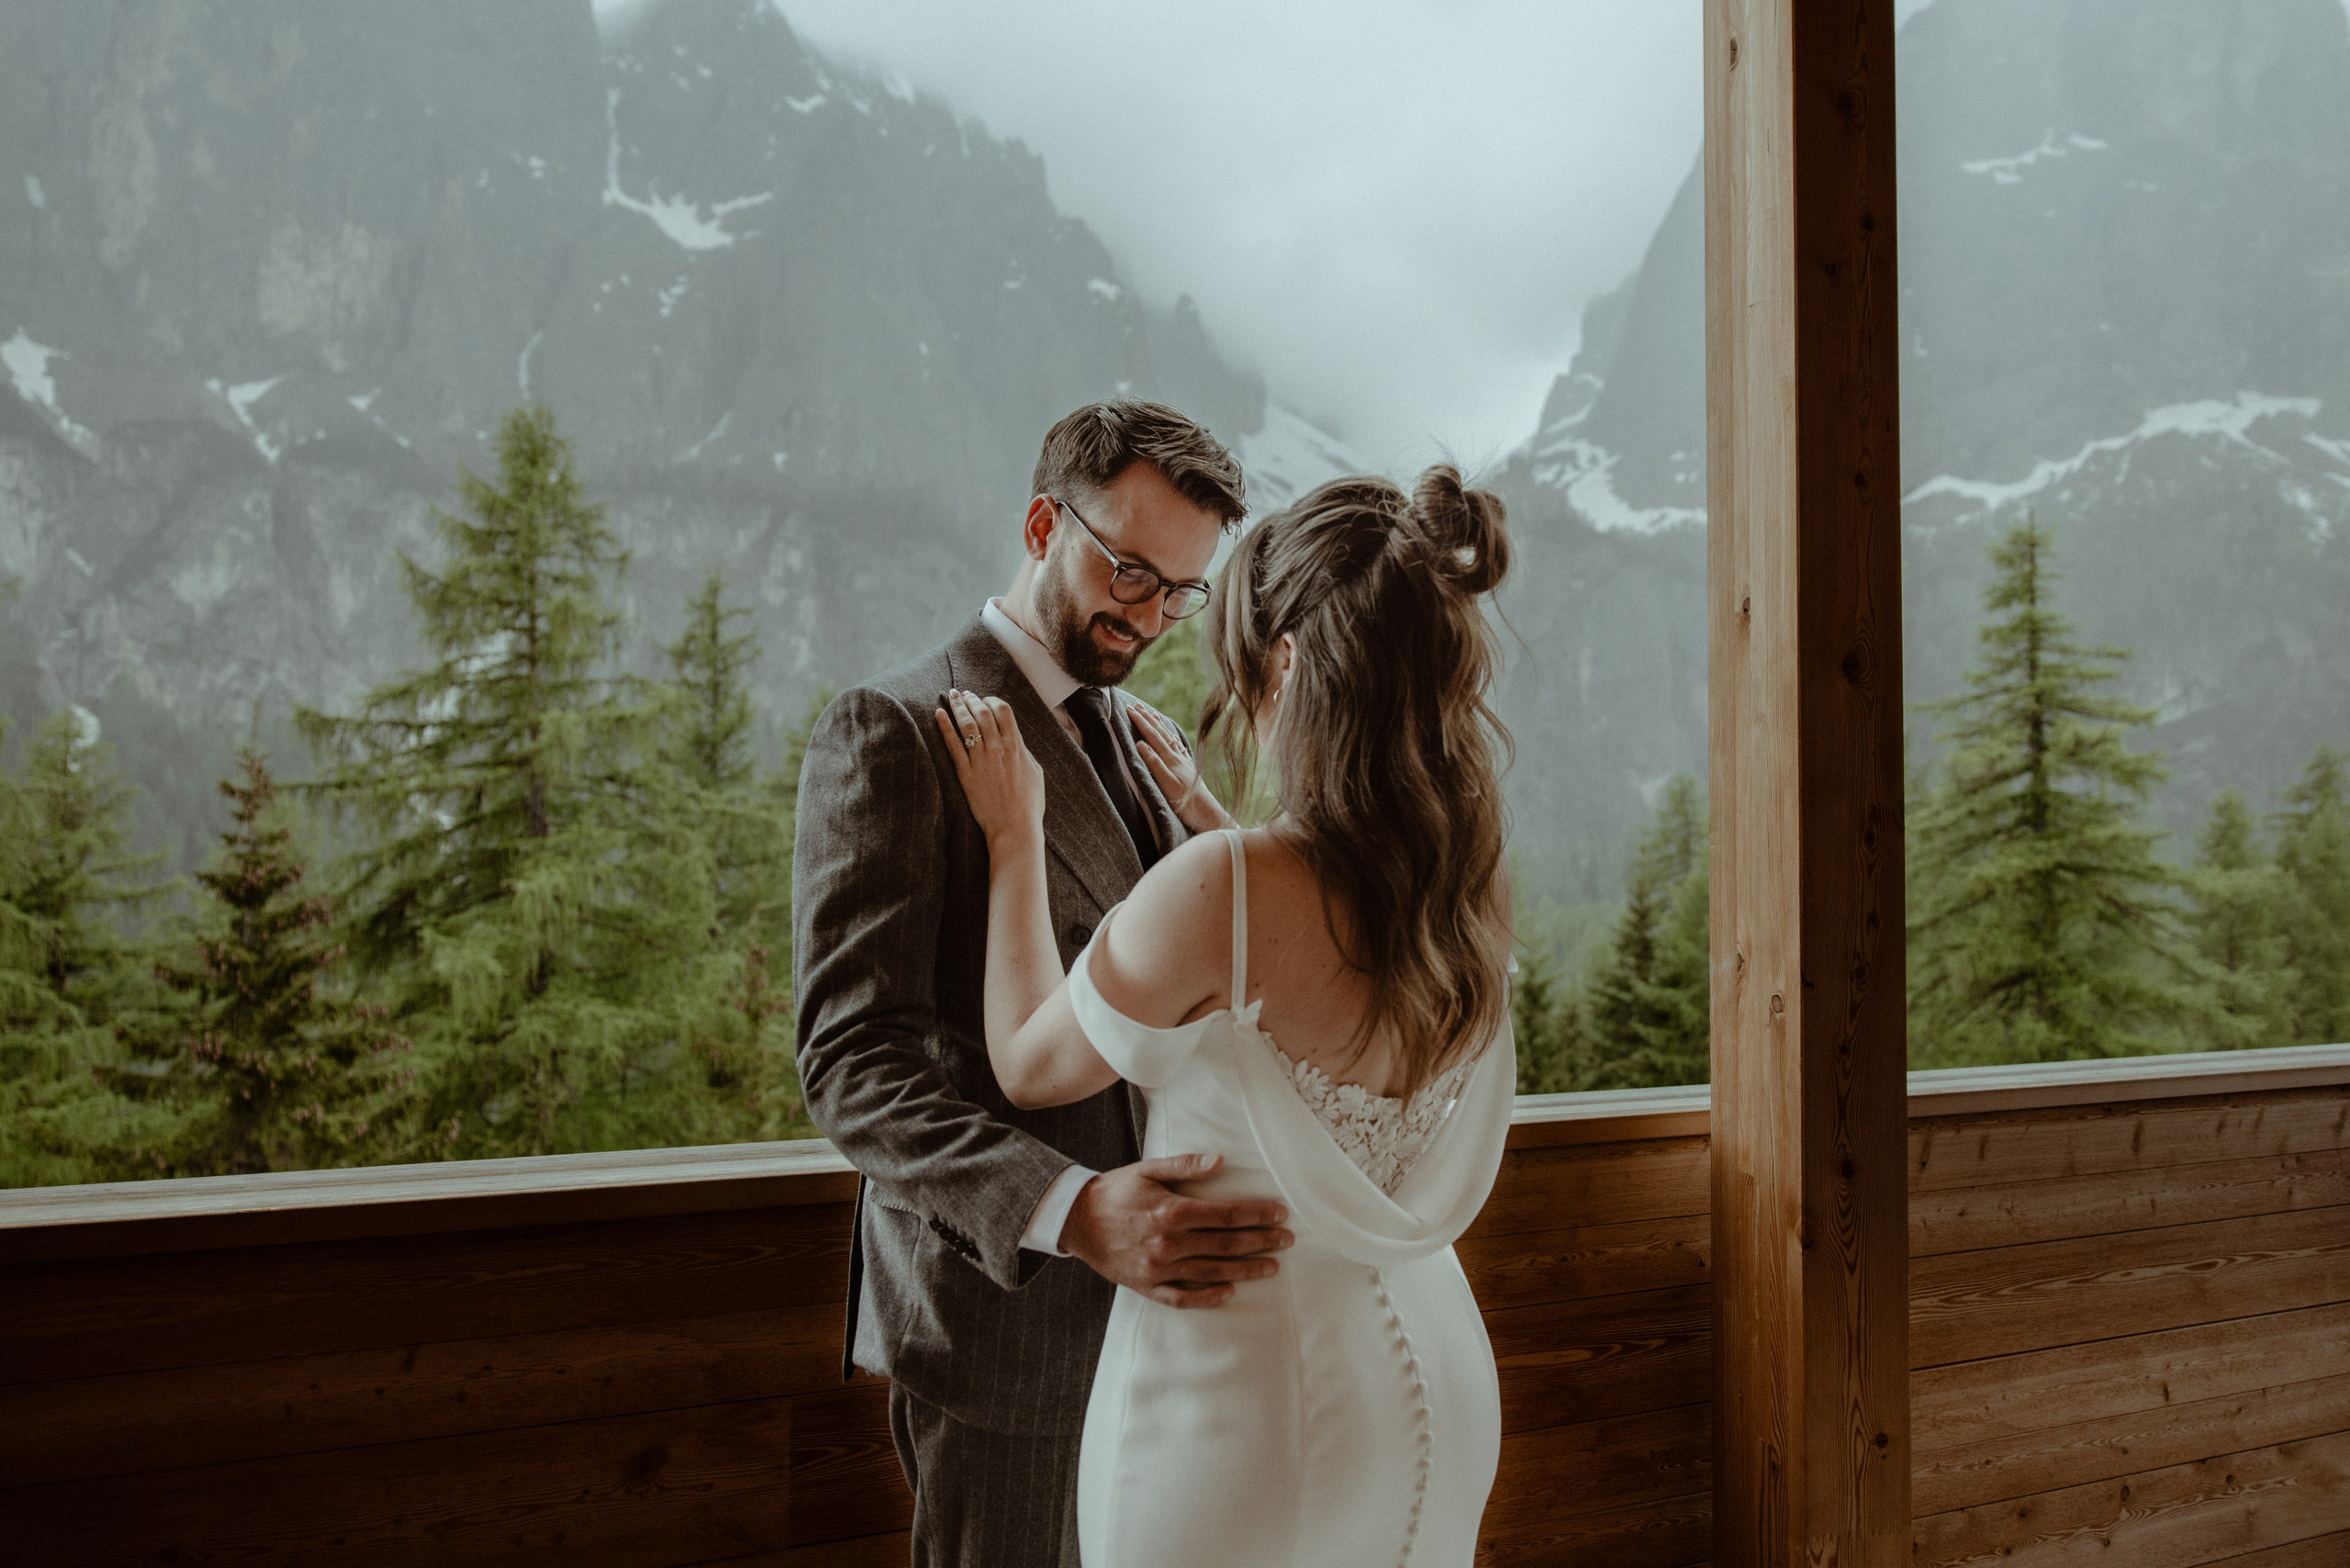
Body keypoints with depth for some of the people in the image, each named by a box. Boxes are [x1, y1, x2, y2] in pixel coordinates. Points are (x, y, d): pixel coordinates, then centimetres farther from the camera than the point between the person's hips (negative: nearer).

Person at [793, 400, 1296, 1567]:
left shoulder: (1137, 739, 13)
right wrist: (1074, 1211, -33)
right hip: (1003, 1305, -7)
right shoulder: (890, 732, -12)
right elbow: (852, 1065, -20)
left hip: (1148, 1294, 7)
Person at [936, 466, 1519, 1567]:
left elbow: (1030, 1066, -10)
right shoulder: (1471, 879, -7)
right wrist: (1208, 818, 21)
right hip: (1428, 1365, 6)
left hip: (1246, 1384, -6)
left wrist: (1014, 835, 0)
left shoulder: (1222, 887, -27)